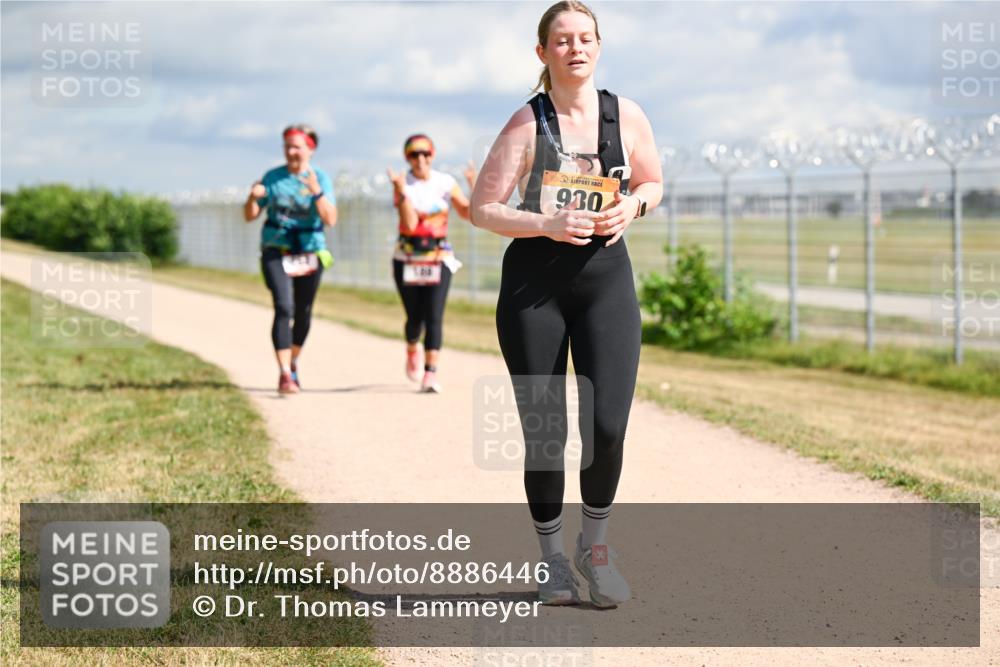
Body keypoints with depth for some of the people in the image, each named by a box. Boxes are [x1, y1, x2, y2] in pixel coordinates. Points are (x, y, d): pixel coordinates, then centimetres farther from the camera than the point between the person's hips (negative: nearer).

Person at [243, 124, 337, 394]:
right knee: (284, 308, -17)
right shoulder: (273, 177, -1)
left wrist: (316, 192, -26)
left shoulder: (321, 178, -3)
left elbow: (331, 220, -13)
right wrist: (253, 197, -19)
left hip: (310, 252, 1)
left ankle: (293, 364, 36)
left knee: (303, 313, 12)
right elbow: (249, 216, 2)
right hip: (276, 251, -1)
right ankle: (284, 374, -20)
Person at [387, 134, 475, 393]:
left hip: (439, 258, 1)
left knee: (434, 316, -12)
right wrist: (402, 191, -26)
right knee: (415, 316, 6)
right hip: (408, 259, 0)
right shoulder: (403, 184, -6)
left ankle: (431, 373, -14)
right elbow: (410, 223, -17)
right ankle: (412, 351, 39)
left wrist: (476, 188, -8)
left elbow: (467, 213, 6)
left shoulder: (445, 183, 1)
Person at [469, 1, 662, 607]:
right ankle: (552, 557, 20)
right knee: (544, 432, 1)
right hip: (534, 283, -2)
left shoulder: (626, 116, 1)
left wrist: (633, 205, -5)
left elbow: (653, 182, 17)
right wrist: (547, 223, -21)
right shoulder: (528, 124, -7)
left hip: (606, 277, 2)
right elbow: (482, 209, -6)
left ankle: (596, 543, 13)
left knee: (608, 425, -11)